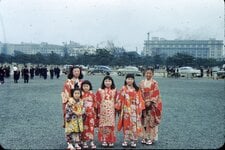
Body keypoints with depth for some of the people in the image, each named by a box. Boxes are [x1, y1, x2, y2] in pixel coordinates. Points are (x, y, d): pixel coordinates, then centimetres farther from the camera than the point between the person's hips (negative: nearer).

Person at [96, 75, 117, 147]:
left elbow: (116, 101, 8)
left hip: (111, 111, 1)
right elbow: (97, 102, 0)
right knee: (103, 126, 1)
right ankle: (104, 140, 8)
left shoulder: (114, 91, 7)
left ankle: (111, 141, 10)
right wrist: (98, 112, -5)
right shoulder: (100, 91, 2)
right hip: (103, 111, -1)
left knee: (111, 125, 2)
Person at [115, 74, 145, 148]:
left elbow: (139, 100, 5)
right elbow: (120, 99, 1)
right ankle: (125, 140, 12)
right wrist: (118, 108, -2)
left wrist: (140, 109, 0)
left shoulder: (137, 89, 5)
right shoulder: (123, 89, 2)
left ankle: (133, 140, 12)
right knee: (126, 124, 3)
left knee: (134, 125, 2)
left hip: (134, 110, 1)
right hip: (126, 109, -1)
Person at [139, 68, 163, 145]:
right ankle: (145, 137, 14)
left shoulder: (154, 83, -3)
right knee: (144, 121, 6)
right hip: (143, 104, 4)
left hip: (152, 105, -3)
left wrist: (150, 102, -16)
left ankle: (151, 138, 5)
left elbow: (155, 94, -8)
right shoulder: (142, 83, 8)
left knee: (151, 121, -2)